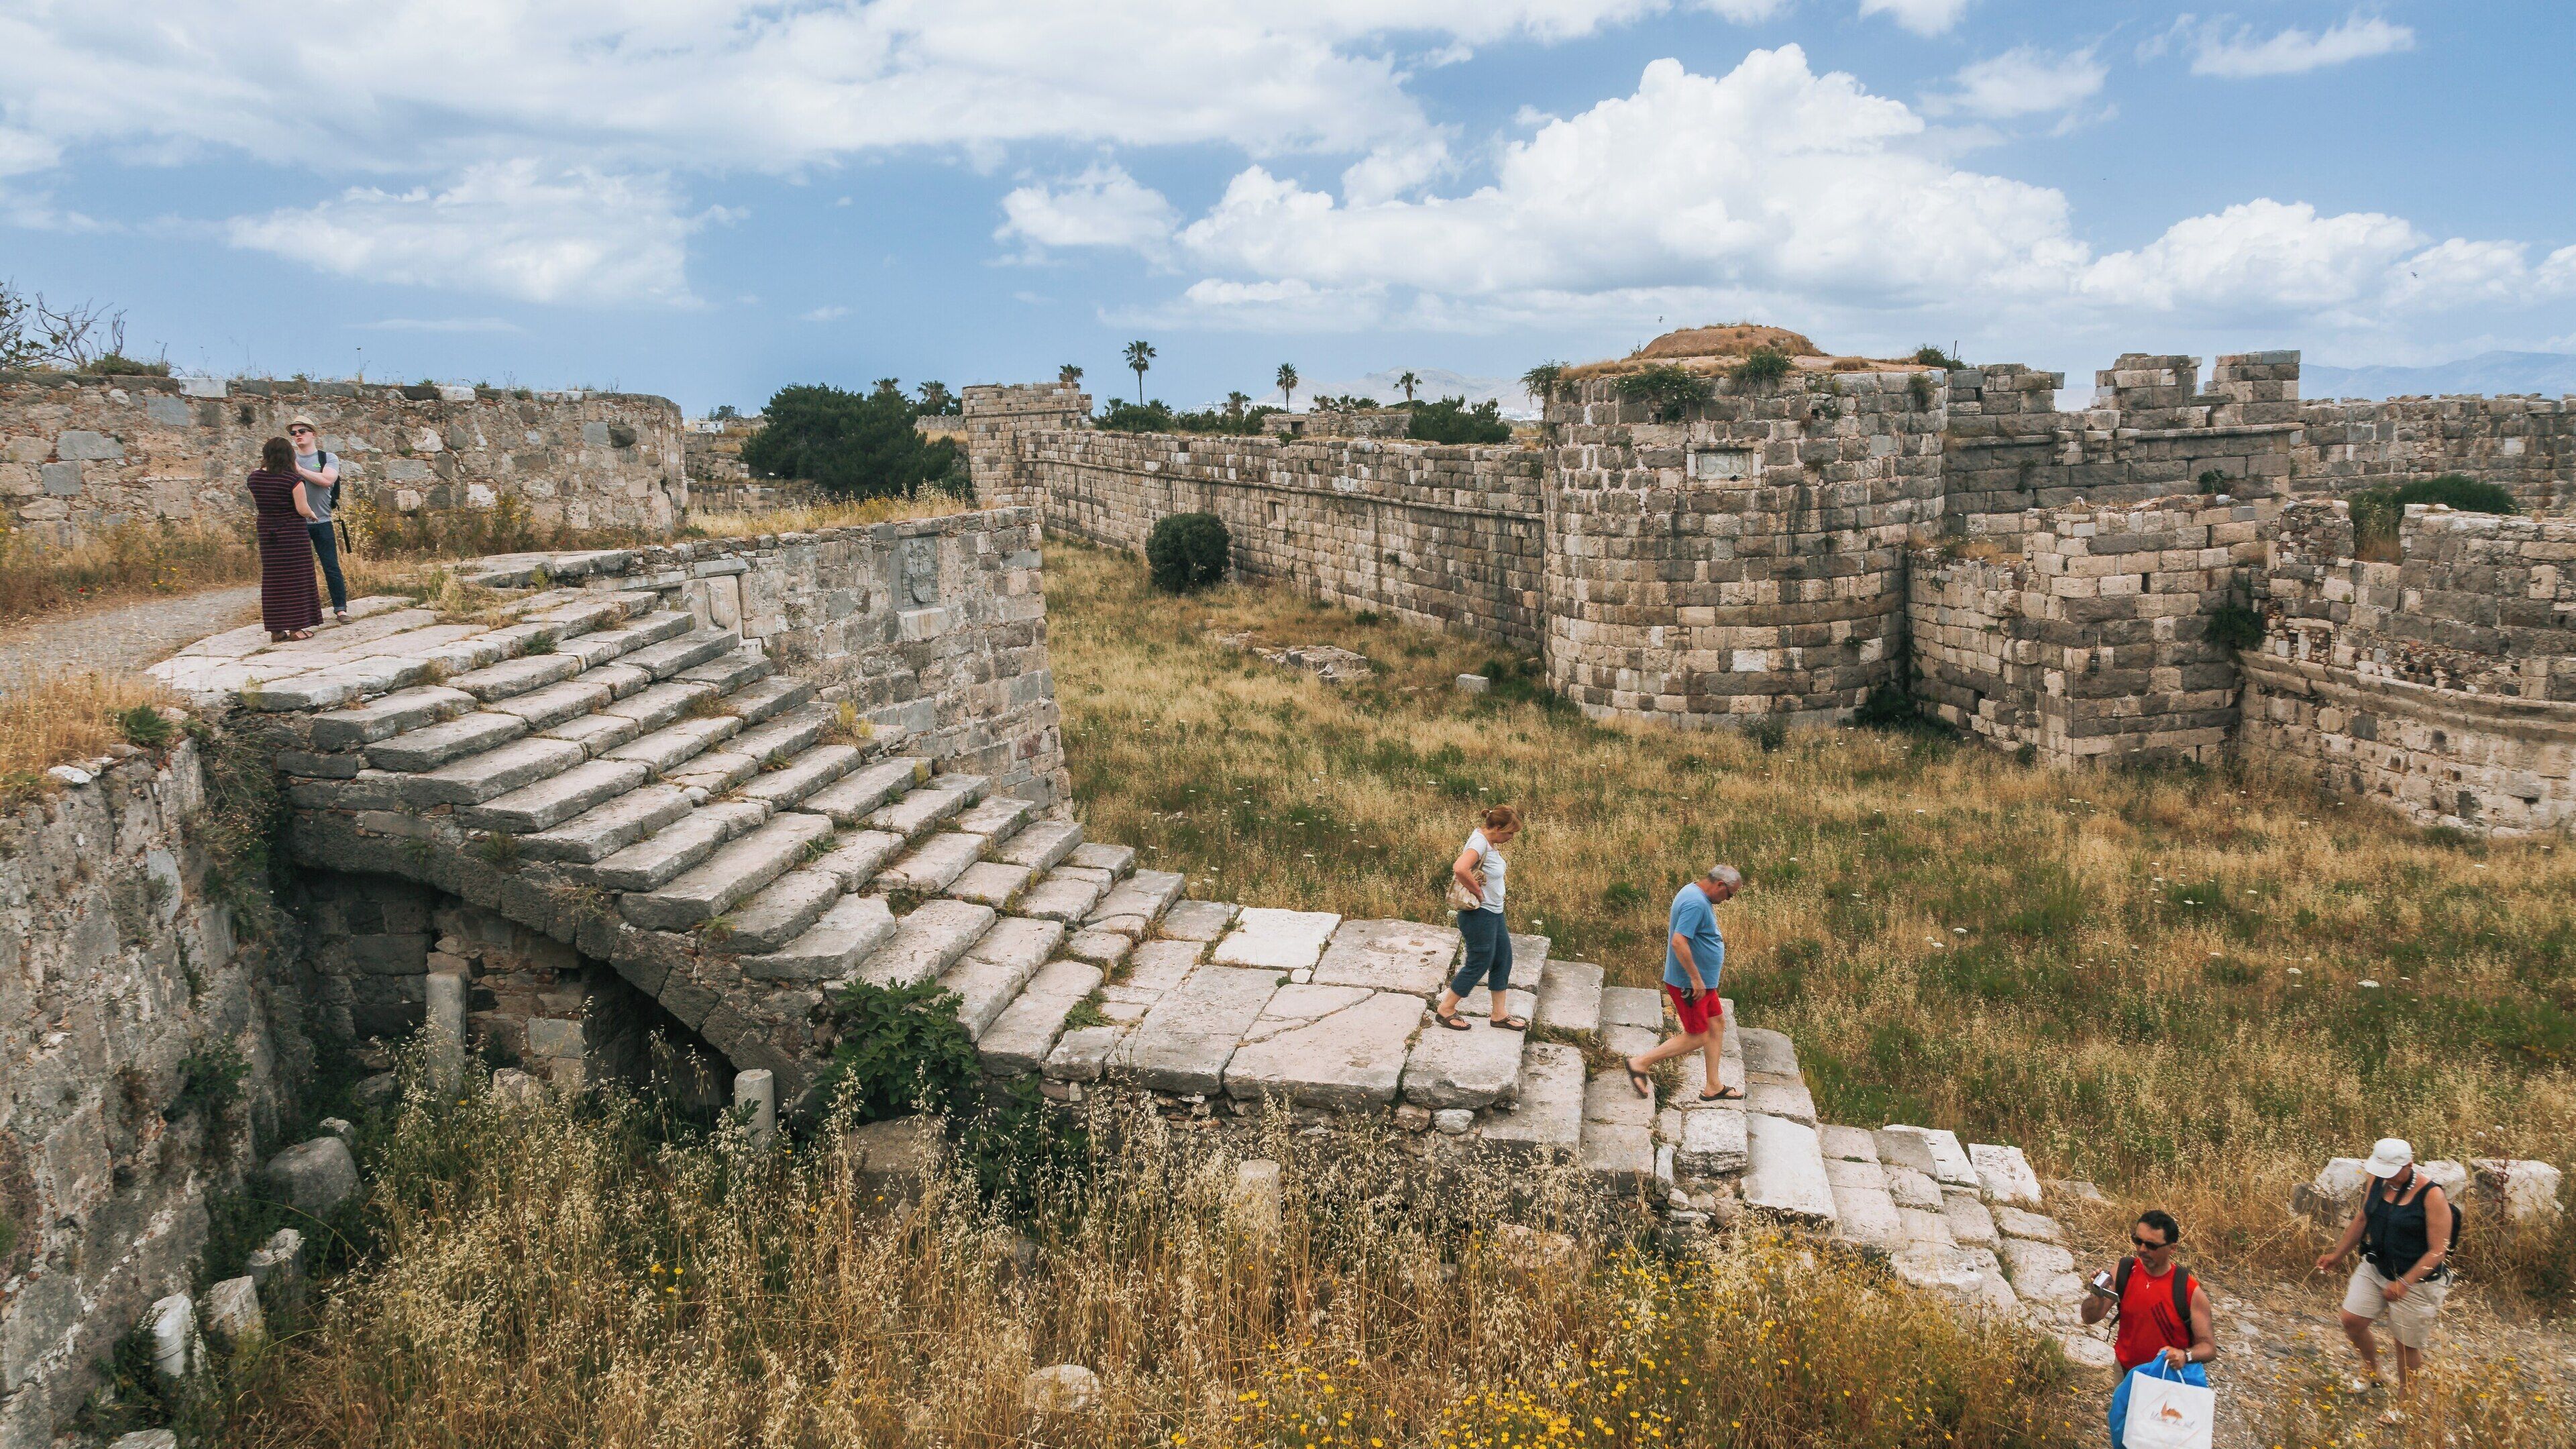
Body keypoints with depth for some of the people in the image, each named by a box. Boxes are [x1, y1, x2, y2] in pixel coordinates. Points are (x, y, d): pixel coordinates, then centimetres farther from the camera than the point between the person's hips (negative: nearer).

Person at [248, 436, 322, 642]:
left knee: (274, 580, 9)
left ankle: (276, 630, 11)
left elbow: (256, 504, 14)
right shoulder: (293, 479, -14)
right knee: (295, 579, 1)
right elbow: (303, 509, -14)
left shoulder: (255, 477, 2)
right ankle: (296, 628, 1)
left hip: (268, 534, 5)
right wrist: (311, 514, 6)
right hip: (293, 534, -5)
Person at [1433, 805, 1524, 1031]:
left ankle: (1500, 1015, 27)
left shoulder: (1489, 842, 4)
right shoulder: (1479, 842, -24)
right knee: (1479, 964, 2)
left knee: (1503, 960, 16)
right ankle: (1444, 1010, 16)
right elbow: (1460, 869, -42)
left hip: (1494, 913, 10)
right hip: (1479, 916, -10)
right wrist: (1479, 892, -26)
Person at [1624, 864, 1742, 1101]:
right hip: (1689, 983, -11)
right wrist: (1696, 979, -26)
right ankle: (1640, 1063, 6)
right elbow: (1679, 942, -32)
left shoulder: (1693, 893, 9)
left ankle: (1713, 1088, 24)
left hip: (1702, 981, 11)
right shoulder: (1696, 903, -24)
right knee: (1696, 1037, -1)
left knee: (1717, 1024, 15)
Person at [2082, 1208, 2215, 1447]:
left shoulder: (2190, 1291, -20)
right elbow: (2091, 1318, -11)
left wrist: (2185, 1355, -35)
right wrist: (2096, 1295, -32)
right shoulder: (2122, 1272, -13)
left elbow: (2209, 1347, -14)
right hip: (2128, 1372, 2)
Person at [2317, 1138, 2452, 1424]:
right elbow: (2362, 1219, 10)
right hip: (2374, 1268, 6)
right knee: (2352, 1321, 8)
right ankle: (2371, 1373, 36)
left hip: (2415, 1281, -6)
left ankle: (2404, 1403, 31)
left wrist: (2404, 1283, -27)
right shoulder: (2378, 1180, -5)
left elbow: (2438, 1251, -21)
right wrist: (2337, 1255, 15)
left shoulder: (2432, 1196, -24)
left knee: (2406, 1344, 9)